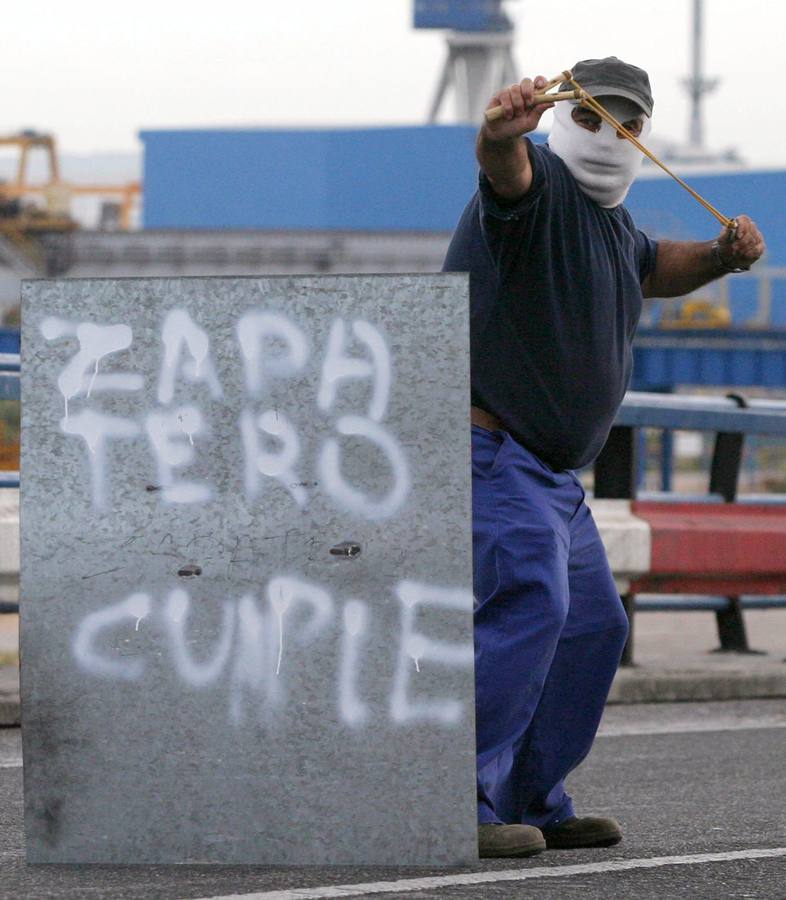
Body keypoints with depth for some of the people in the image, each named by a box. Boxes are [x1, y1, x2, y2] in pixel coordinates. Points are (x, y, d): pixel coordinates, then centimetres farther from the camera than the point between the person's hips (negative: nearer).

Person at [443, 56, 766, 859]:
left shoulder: (608, 222, 17)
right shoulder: (542, 186, -13)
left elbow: (655, 268, 36)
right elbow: (506, 167, -36)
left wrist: (720, 253, 13)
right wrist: (505, 128, -61)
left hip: (550, 473, 11)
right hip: (486, 451, -11)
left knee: (592, 625, 15)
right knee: (529, 603, -26)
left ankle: (533, 803, 24)